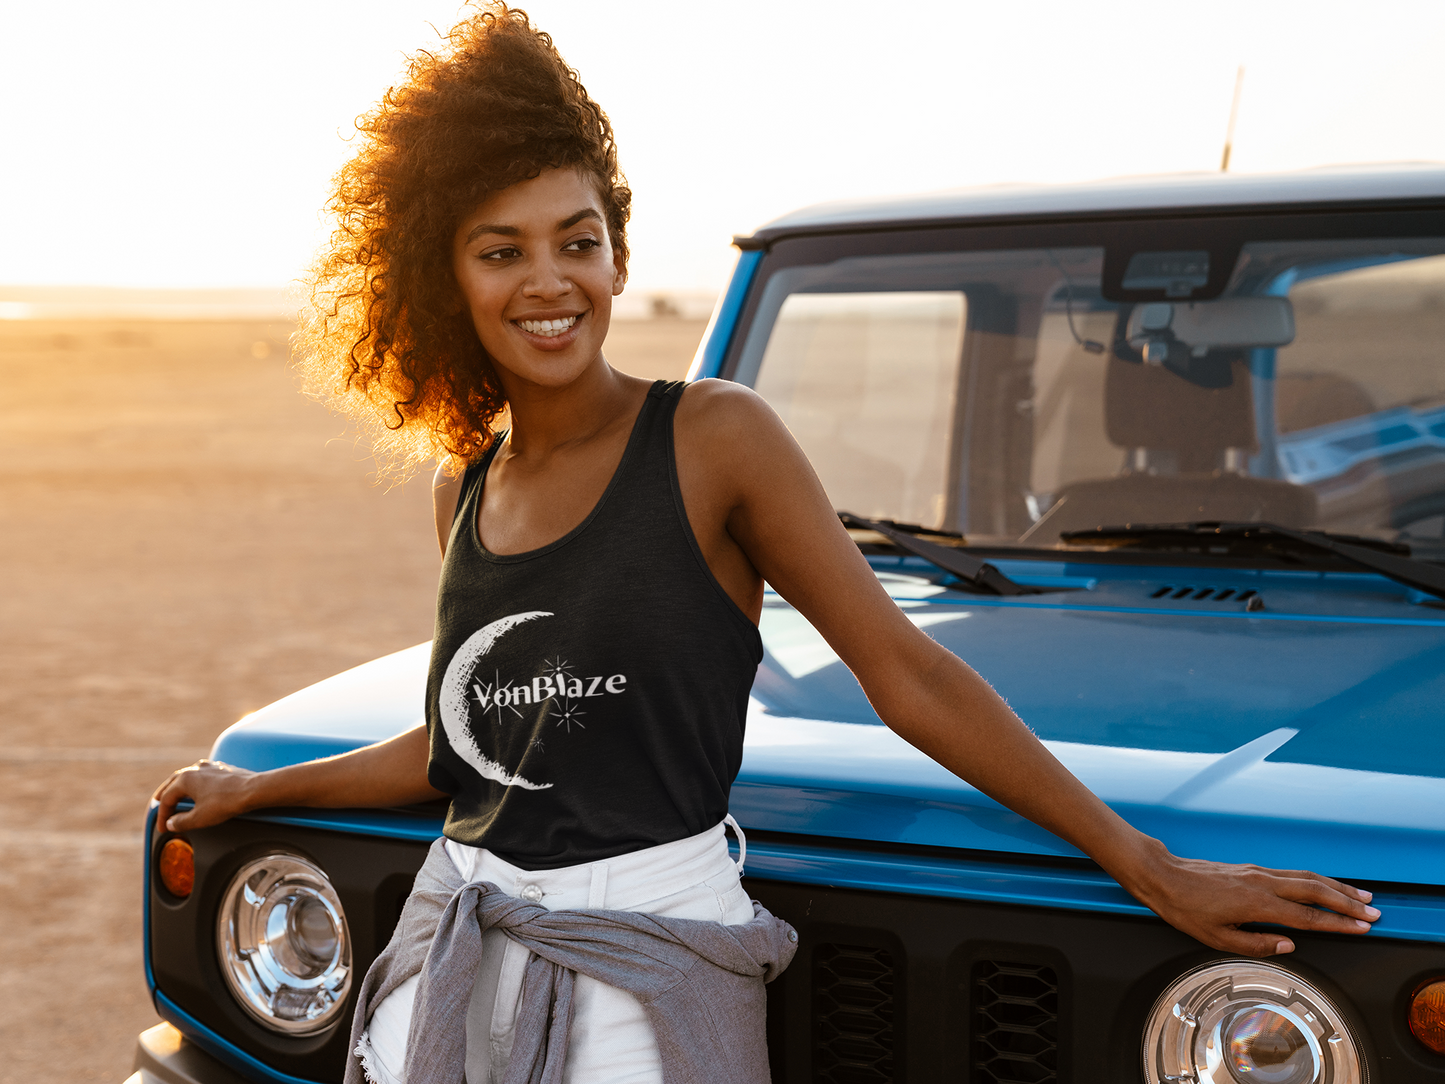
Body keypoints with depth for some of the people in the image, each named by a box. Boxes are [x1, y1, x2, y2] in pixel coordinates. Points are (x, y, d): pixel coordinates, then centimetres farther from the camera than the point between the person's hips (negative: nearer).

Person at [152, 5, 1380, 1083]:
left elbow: (905, 672, -8)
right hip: (459, 950, 5)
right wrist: (261, 789, 27)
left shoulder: (713, 438, -7)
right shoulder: (464, 486, 9)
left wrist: (1151, 867, -10)